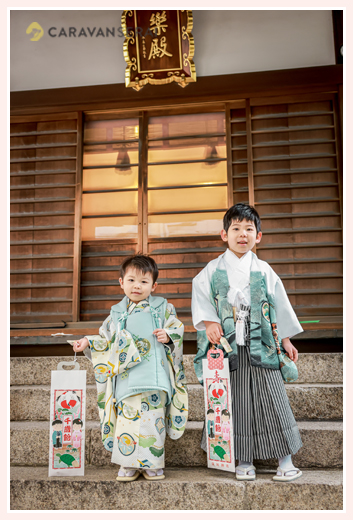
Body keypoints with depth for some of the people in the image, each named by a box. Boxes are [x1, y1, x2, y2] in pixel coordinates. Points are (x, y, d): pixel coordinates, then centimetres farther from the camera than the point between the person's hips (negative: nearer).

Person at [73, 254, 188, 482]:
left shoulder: (162, 308, 6)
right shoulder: (117, 313, 14)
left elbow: (177, 328, 5)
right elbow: (107, 339, 19)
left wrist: (168, 335, -15)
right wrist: (89, 342, 5)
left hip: (153, 376, -2)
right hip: (126, 377, 2)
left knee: (153, 418, -1)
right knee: (127, 417, 1)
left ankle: (153, 463, 15)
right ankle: (129, 464, 15)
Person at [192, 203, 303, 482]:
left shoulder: (264, 271, 6)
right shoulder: (213, 270, 5)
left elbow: (280, 305, 10)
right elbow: (201, 298, 5)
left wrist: (286, 340, 10)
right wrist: (209, 323, -11)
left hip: (261, 347, 1)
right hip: (228, 347, 0)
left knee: (272, 400, 2)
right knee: (236, 402, 4)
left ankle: (285, 459, 17)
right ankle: (244, 460, 19)